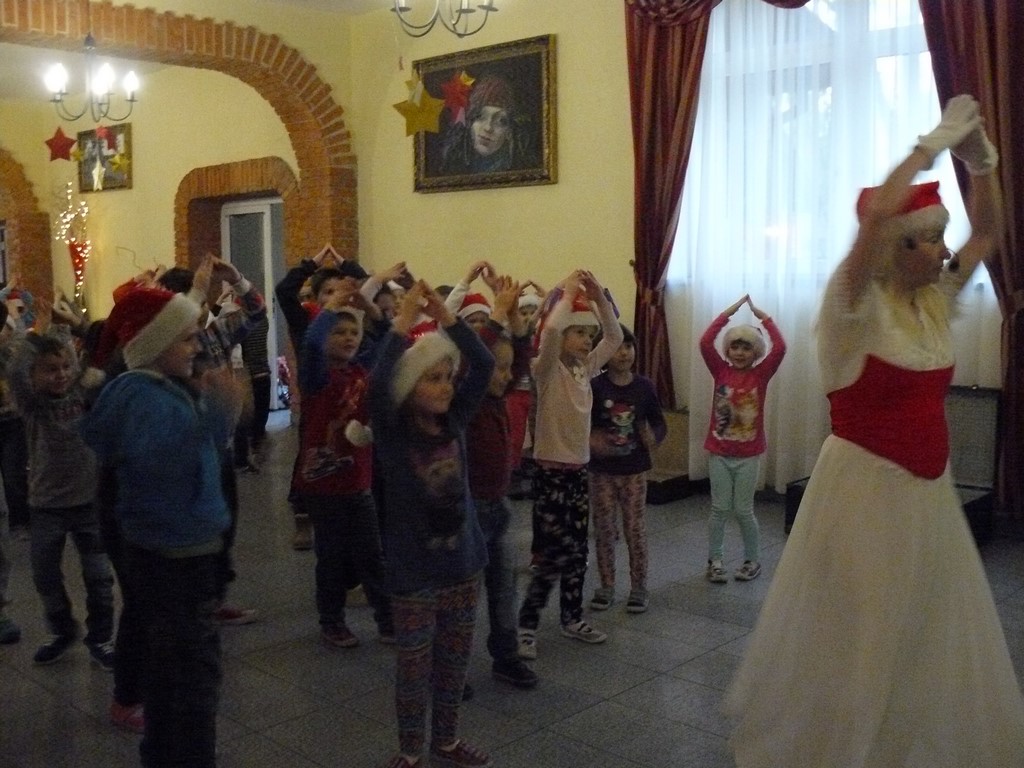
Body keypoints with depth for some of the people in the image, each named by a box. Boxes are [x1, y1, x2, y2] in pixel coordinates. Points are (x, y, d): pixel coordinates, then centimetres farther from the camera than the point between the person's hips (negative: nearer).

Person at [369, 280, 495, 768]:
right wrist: (401, 326, -29)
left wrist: (446, 317, -15)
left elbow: (483, 365, -7)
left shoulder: (455, 422, 0)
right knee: (414, 671, 10)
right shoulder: (393, 434, -12)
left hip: (462, 565, 5)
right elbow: (377, 385, -31)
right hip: (413, 573, -5)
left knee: (453, 666, 18)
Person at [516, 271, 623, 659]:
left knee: (577, 553, 14)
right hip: (552, 472, -7)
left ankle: (571, 618, 28)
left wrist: (599, 297, -1)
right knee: (554, 556, -6)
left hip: (579, 470, 8)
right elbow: (550, 331, -32)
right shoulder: (547, 370, -13)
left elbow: (615, 337, 10)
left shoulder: (585, 368, 8)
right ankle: (525, 624, 7)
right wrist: (568, 294, -20)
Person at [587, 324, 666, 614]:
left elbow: (659, 422, 5)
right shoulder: (595, 386, -9)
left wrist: (654, 437, -17)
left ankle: (639, 586, 20)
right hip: (601, 470, -1)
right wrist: (590, 439, -27)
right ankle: (607, 585, 23)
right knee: (604, 529, 7)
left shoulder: (644, 386, -3)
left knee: (635, 528, 6)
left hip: (635, 470, 1)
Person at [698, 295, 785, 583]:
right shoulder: (721, 371, -2)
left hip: (749, 455, -1)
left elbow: (780, 348, -18)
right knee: (719, 508, 7)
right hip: (719, 453, 1)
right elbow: (705, 342, -14)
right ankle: (715, 561, 19)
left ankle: (752, 560, 23)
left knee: (743, 510, 6)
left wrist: (763, 316, -13)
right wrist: (729, 312, -13)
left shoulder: (761, 374, -3)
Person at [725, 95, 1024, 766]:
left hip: (928, 490, 7)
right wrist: (933, 144, -21)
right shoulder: (858, 306, -15)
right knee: (853, 639, 5)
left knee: (935, 637, 15)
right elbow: (876, 215, -32)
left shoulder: (935, 303, 5)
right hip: (865, 486, -7)